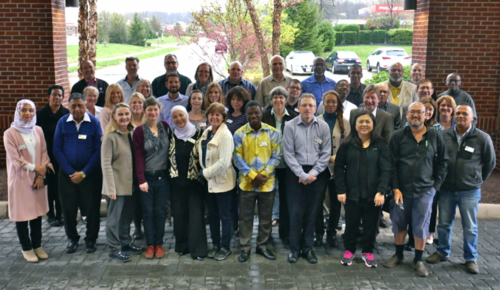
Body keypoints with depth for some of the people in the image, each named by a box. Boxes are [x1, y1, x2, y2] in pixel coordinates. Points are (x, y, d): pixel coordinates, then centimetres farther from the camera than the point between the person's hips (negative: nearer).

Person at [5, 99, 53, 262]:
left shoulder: (38, 131, 7)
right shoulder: (10, 133, -7)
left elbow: (44, 153, 4)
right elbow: (15, 159, -10)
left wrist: (41, 176, -5)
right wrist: (35, 168, -9)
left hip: (38, 179, 4)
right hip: (20, 179, -4)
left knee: (38, 212, 10)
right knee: (22, 214, 3)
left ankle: (37, 246, 23)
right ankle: (26, 249, 16)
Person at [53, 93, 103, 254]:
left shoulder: (94, 122, -5)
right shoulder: (62, 123, 0)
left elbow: (98, 150, -7)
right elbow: (57, 150, -1)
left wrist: (83, 173, -11)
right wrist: (71, 172, -9)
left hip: (90, 173, -1)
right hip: (67, 173, 2)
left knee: (92, 208, 4)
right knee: (68, 207, 7)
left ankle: (91, 240, 22)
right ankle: (72, 239, 26)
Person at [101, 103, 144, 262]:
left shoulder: (132, 134, 9)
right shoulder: (110, 137, -11)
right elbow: (106, 164, -14)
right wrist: (111, 188, -18)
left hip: (130, 184, 6)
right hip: (116, 185, -6)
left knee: (127, 216, 16)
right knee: (114, 218, 3)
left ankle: (125, 243, 31)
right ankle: (114, 249, 14)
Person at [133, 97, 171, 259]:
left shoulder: (165, 126, 4)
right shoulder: (139, 131, -3)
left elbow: (170, 148, 6)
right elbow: (138, 157, -7)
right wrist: (141, 180, -13)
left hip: (163, 176, 2)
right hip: (147, 177, -2)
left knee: (160, 211, 7)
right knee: (148, 212, 4)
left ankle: (159, 244, 19)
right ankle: (150, 244, 15)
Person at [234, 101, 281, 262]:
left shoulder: (272, 133, -1)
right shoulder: (239, 134, -3)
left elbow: (276, 156, -1)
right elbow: (238, 158, -5)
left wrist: (264, 175, -13)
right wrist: (253, 176, -14)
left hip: (267, 183, 1)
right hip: (247, 183, -1)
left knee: (266, 218, 12)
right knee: (245, 217, 7)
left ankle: (262, 246, 28)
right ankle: (245, 248, 21)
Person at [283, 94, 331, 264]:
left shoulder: (323, 126, 3)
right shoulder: (290, 126, -2)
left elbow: (326, 153, 1)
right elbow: (288, 154, -5)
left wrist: (313, 173, -7)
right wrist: (302, 174, -10)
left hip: (317, 174, 1)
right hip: (296, 173, -1)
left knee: (312, 213, 6)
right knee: (295, 212, 0)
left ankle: (308, 248, 19)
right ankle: (294, 248, 14)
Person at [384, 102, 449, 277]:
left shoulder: (435, 137, 1)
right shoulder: (398, 136, -1)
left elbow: (443, 162, 6)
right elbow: (391, 164, -3)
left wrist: (436, 185, -1)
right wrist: (395, 188, -9)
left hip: (425, 191, 0)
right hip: (401, 190, 0)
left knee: (421, 226, 5)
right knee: (399, 223, 12)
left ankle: (418, 260, 21)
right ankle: (398, 255, 31)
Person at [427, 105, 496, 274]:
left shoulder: (483, 138, -7)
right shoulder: (444, 136, -3)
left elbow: (490, 163, 6)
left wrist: (478, 180, 10)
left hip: (470, 191, -2)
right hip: (446, 189, 2)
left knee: (470, 227, 8)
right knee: (444, 224, 13)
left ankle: (471, 259, 24)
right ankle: (442, 252, 32)